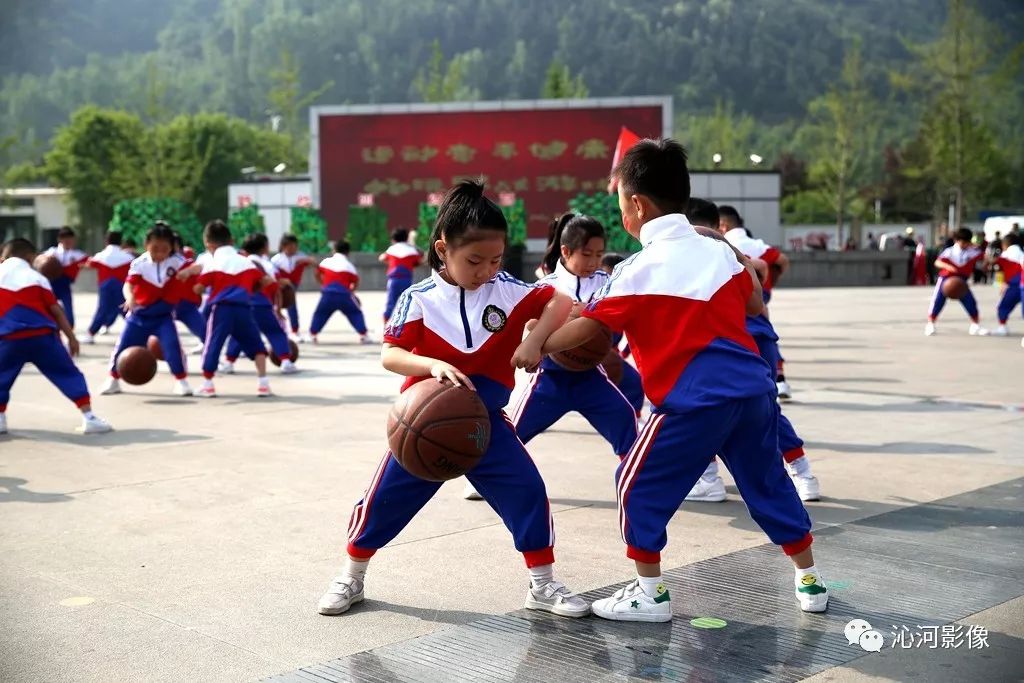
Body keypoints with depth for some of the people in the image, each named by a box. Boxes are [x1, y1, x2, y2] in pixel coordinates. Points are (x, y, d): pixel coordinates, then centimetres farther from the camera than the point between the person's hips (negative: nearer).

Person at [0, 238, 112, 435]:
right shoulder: (37, 277, 11)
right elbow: (56, 310, 9)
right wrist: (71, 337, 13)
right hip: (42, 335, 0)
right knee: (68, 374, 6)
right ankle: (89, 418, 2)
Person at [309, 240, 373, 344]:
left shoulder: (326, 261, 10)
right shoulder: (349, 265, 6)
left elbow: (317, 275, 21)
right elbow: (356, 283, 6)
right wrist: (350, 291, 23)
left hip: (327, 293, 2)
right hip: (344, 294, -1)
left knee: (320, 313, 20)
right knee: (356, 313, 11)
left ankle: (312, 335, 16)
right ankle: (364, 335, 2)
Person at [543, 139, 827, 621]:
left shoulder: (639, 269, -5)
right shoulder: (717, 249, 10)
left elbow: (587, 327, -3)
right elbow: (756, 307, 21)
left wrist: (537, 348, 10)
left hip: (695, 399, -6)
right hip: (754, 388, 6)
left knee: (639, 485, 9)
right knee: (768, 483, 21)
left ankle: (650, 594, 11)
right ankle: (810, 582, 29)